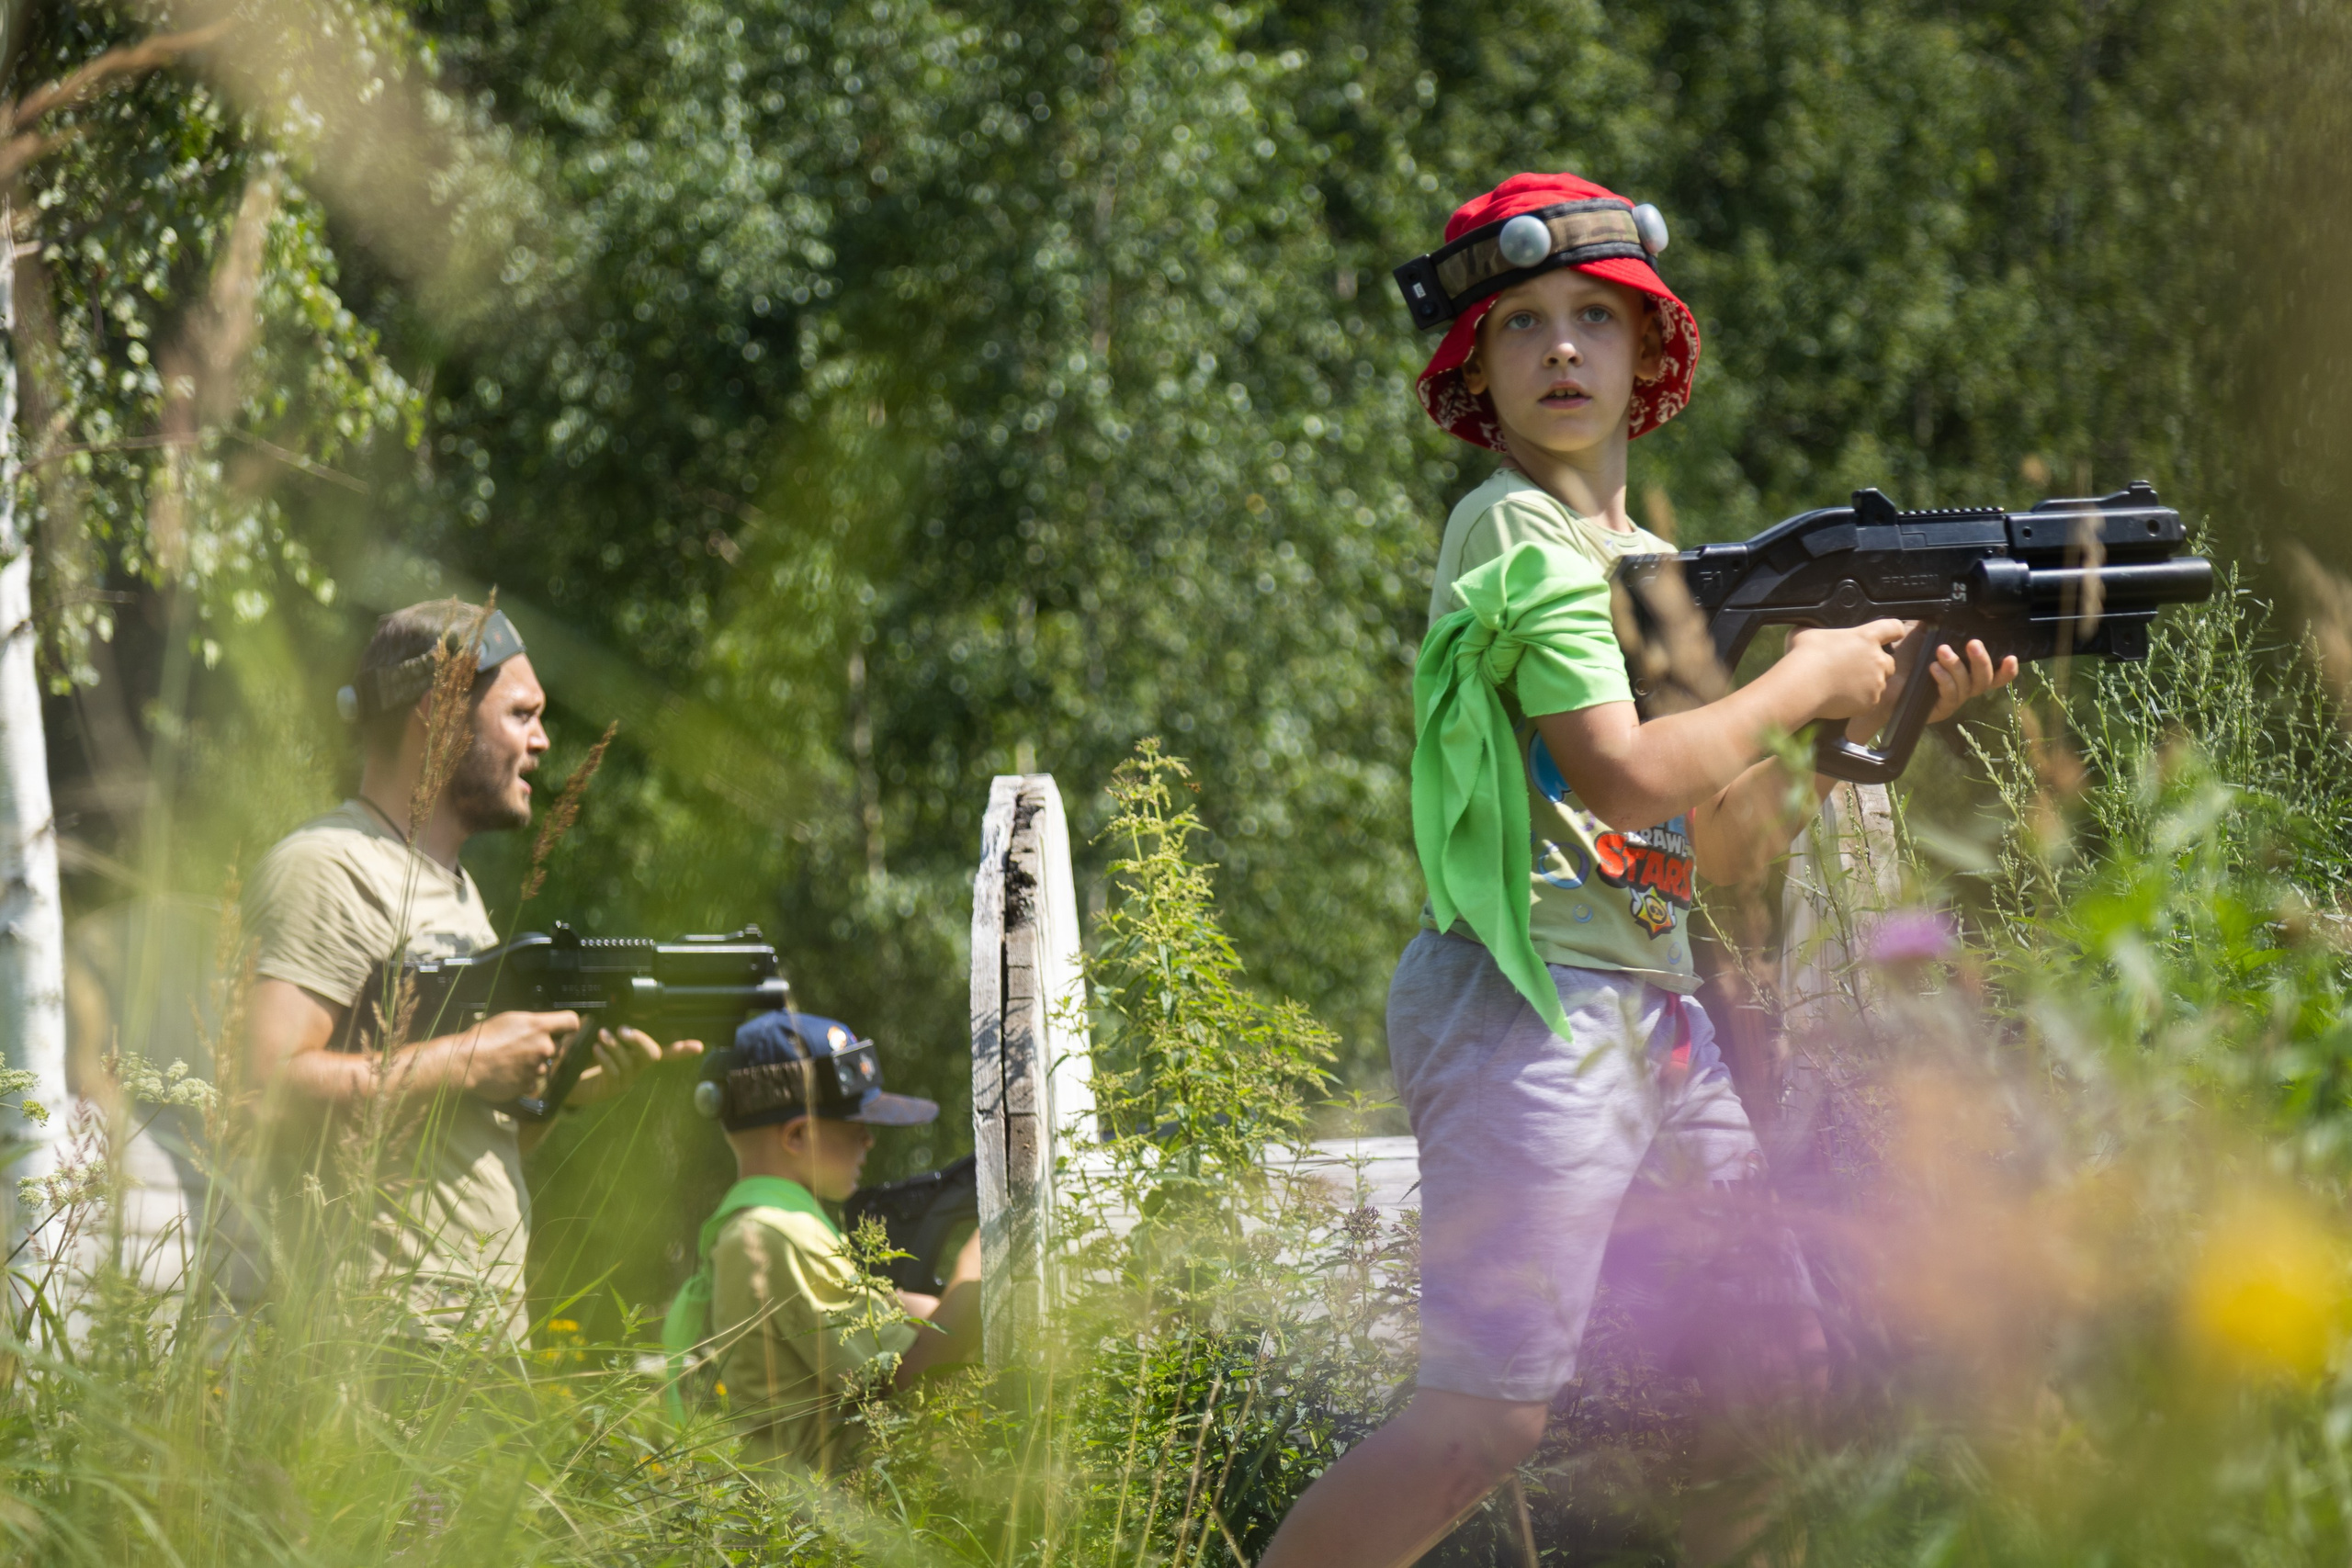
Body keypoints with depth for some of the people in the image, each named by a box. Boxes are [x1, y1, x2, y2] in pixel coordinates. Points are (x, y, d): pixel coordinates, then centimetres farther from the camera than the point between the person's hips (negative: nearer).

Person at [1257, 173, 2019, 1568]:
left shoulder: (1655, 561, 18)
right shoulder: (1515, 530, -7)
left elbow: (1733, 852, 17)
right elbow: (1620, 774, -20)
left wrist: (1883, 709, 5)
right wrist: (1804, 681, -6)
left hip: (1656, 1013, 9)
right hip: (1533, 1002, -9)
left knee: (1784, 1372, 11)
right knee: (1489, 1418, -15)